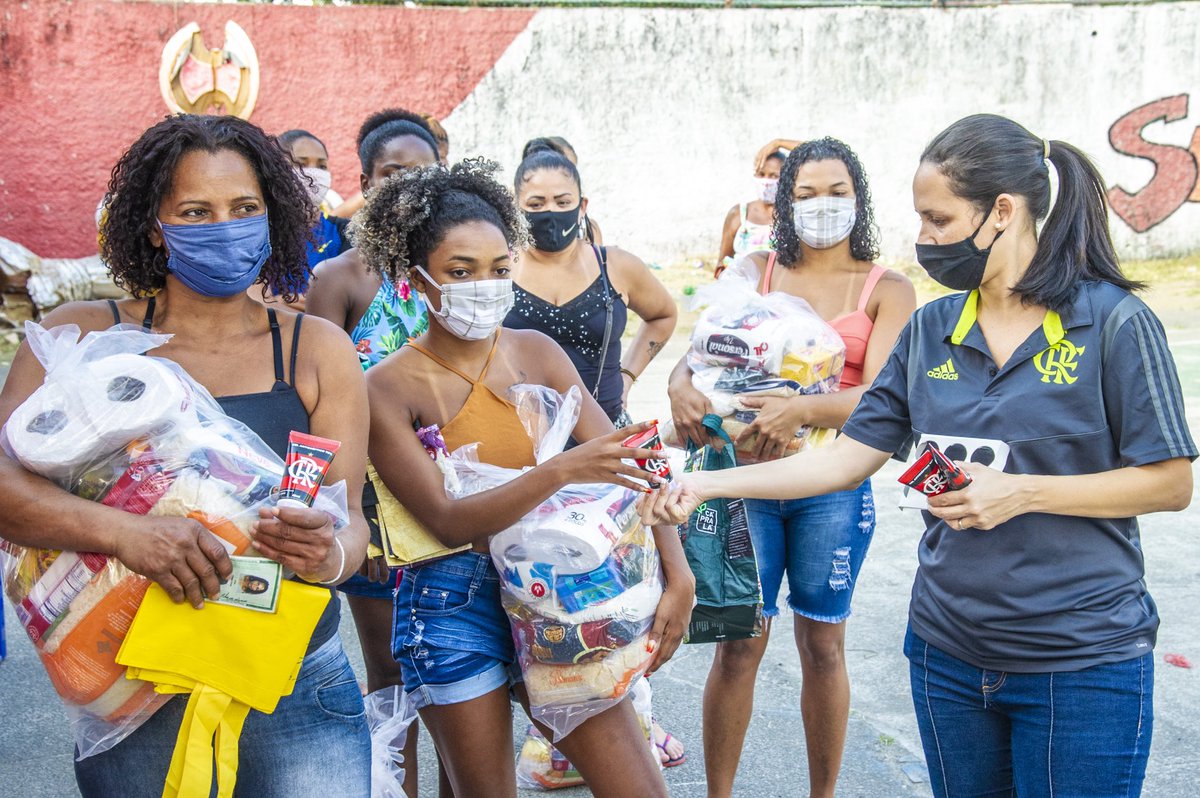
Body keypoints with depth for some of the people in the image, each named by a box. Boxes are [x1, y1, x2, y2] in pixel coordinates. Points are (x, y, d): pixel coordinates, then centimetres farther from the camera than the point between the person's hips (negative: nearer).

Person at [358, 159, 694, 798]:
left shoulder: (536, 353, 1)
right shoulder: (389, 387, -9)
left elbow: (624, 464, -1)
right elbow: (447, 522, -18)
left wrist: (678, 573, -13)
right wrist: (561, 470, -31)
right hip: (454, 606, -3)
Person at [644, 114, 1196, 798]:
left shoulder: (1114, 323, -10)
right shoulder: (931, 329, 4)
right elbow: (847, 459, 4)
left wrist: (1022, 491, -20)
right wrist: (707, 483, -3)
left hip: (1082, 664, -4)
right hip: (949, 651, 4)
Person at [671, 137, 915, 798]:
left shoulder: (887, 290, 1)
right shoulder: (753, 272, 7)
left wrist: (802, 409, -31)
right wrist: (680, 384, -27)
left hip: (832, 486, -1)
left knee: (822, 645, 11)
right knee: (739, 644, 5)